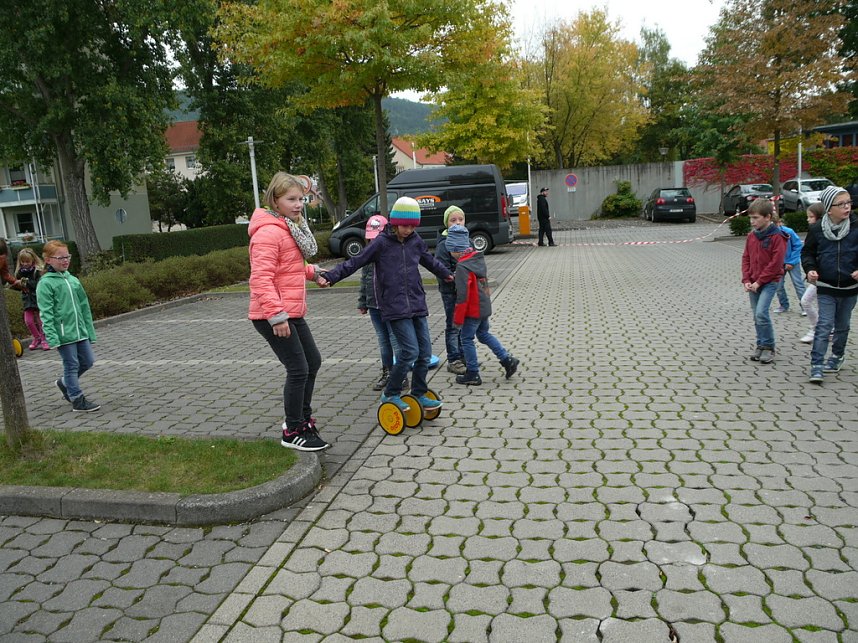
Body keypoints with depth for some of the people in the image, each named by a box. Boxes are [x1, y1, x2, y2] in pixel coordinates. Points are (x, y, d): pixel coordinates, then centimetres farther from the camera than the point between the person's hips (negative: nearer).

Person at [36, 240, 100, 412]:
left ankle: (65, 383, 35)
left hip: (80, 331, 6)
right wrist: (52, 337, -18)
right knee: (72, 365, 1)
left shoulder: (73, 280, 10)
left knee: (88, 361, 12)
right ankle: (78, 400, 13)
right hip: (64, 333, -6)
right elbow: (46, 313, -12)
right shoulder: (45, 283, -8)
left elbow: (84, 307, 13)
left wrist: (90, 331, 13)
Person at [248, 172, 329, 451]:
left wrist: (312, 271, 18)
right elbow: (261, 278, -26)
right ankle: (292, 432, 11)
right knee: (298, 370, -5)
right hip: (273, 317, -10)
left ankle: (302, 418, 34)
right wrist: (277, 315, -28)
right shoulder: (269, 232, -19)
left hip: (292, 312, 10)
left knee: (313, 362, 18)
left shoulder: (291, 227, 14)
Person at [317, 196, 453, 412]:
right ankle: (390, 394, 6)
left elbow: (430, 261, 29)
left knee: (425, 352, 5)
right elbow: (355, 262, -6)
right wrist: (329, 276, -16)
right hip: (395, 307, -6)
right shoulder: (382, 243, -5)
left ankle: (419, 394, 22)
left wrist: (446, 274, 45)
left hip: (417, 305, 6)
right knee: (410, 351, -12)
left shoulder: (416, 241, 10)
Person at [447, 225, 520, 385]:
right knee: (483, 334, 23)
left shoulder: (462, 267, -22)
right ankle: (507, 360, 19)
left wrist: (458, 318, -14)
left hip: (473, 310, -8)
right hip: (485, 306, 8)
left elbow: (463, 295, -22)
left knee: (467, 339, 5)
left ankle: (472, 374, 12)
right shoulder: (478, 258, 4)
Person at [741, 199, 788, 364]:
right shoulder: (751, 235, 7)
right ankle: (761, 346, 21)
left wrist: (759, 282, -15)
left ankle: (768, 347, -2)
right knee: (757, 316, 10)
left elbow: (775, 264, -15)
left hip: (769, 282, -6)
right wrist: (746, 280, -1)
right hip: (753, 283, 6)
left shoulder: (777, 237, -12)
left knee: (761, 313, -16)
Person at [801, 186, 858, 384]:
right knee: (824, 326, -7)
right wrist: (810, 269, -12)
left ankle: (837, 356, 37)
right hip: (826, 288, -1)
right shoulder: (817, 229, -7)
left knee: (842, 326, 17)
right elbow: (807, 252, 5)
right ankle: (816, 366, -6)